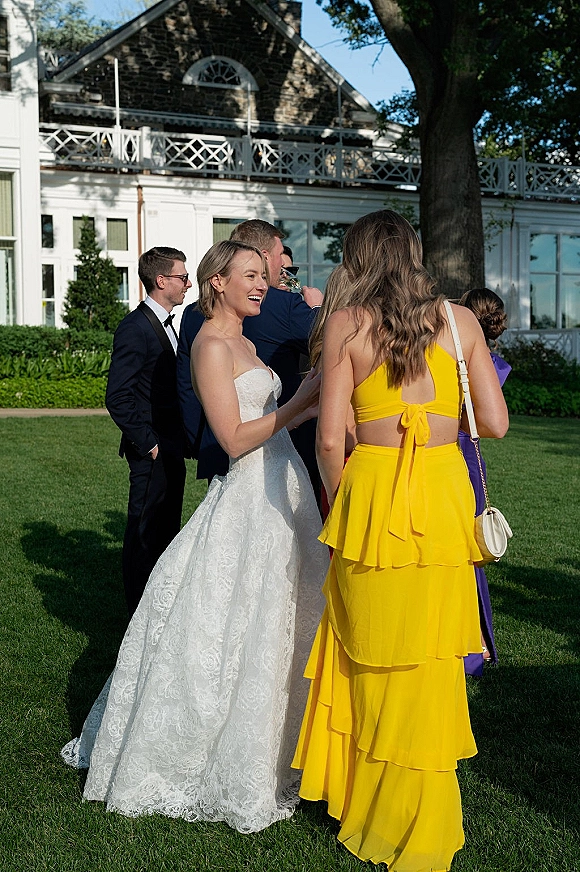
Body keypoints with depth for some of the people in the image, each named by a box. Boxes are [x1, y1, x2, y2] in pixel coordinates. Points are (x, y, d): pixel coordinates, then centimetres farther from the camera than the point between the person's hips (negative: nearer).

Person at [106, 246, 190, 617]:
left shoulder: (165, 324, 14)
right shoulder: (135, 328, -16)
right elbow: (118, 398, -21)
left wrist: (181, 440, 13)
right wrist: (147, 443, -18)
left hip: (171, 449, 9)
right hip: (151, 451, -9)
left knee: (168, 529, 18)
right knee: (146, 532, 1)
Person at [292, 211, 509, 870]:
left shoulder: (347, 325, -1)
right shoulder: (460, 320, 5)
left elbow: (329, 438, -7)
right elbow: (495, 424, 3)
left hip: (371, 492, -2)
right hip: (444, 495, 2)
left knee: (371, 653, 12)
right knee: (428, 660, 12)